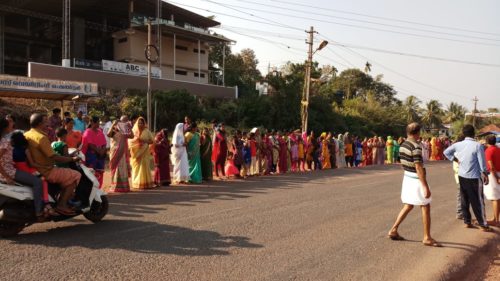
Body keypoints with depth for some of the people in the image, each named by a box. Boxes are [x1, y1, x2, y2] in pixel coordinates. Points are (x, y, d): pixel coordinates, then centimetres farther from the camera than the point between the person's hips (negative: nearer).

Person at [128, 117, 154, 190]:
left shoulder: (147, 131, 3)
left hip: (144, 152, -1)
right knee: (136, 167, 1)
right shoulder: (133, 131, 6)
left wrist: (145, 141, -14)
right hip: (136, 152, 1)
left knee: (144, 167, -5)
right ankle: (136, 183, 8)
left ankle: (145, 183, -1)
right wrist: (136, 140, -15)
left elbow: (152, 140, 2)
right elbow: (129, 141, 3)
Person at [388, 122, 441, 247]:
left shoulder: (402, 146, 6)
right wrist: (426, 187, -22)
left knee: (408, 206, 16)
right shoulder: (416, 147, -21)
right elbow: (419, 169, -23)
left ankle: (394, 230, 16)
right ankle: (427, 238, 10)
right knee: (426, 208, 3)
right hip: (417, 180, -8)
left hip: (407, 178, 8)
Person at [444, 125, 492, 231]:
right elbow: (482, 163, -12)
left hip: (462, 176, 5)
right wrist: (485, 175, -1)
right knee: (477, 201, 3)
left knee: (465, 200, 13)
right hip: (474, 177, -4)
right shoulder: (477, 145, -15)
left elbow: (446, 152, 7)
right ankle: (483, 225, 10)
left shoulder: (458, 145, -2)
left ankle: (467, 222, 21)